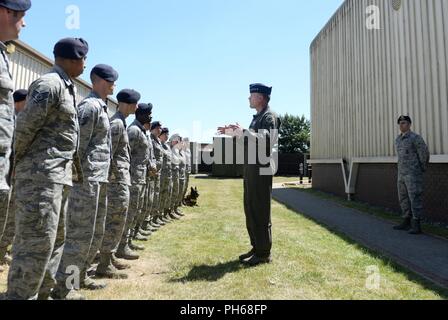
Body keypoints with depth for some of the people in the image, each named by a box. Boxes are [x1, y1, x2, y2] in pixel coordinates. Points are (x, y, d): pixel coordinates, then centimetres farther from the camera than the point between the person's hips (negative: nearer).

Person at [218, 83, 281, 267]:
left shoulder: (269, 117, -8)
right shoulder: (257, 117, 20)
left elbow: (265, 140, -24)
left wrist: (241, 131, -22)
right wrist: (233, 133, 18)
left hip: (262, 169, -10)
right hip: (252, 168, 10)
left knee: (261, 211, -4)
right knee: (250, 210, 13)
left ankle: (264, 253, 7)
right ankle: (256, 247, 24)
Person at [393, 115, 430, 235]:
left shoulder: (416, 137, -11)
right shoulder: (398, 139, 15)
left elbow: (424, 154, -10)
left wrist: (422, 170, 1)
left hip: (414, 174, -8)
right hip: (402, 174, 8)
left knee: (415, 199, -7)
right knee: (404, 199, 10)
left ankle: (416, 226, -3)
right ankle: (407, 223, 19)